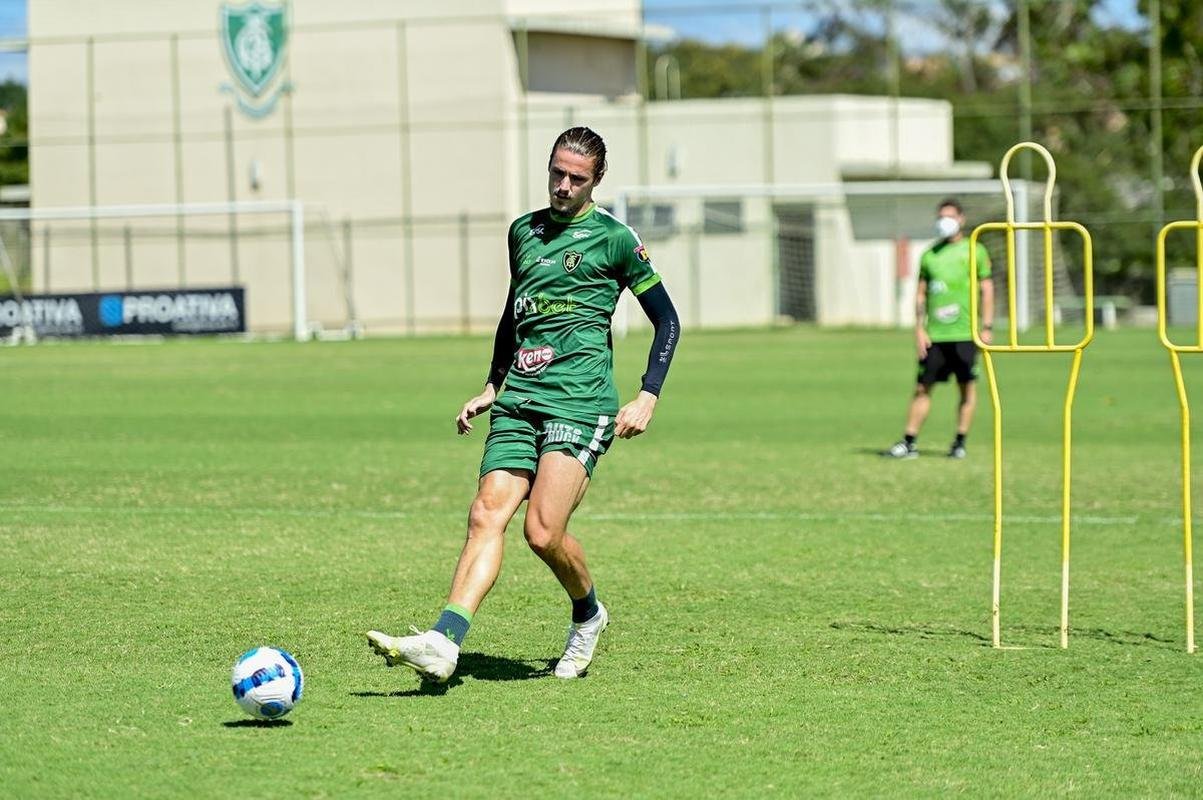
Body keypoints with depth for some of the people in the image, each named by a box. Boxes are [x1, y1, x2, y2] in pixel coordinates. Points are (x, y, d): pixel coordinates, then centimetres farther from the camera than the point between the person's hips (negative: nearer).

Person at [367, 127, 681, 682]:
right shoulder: (523, 231, 19)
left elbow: (667, 320, 6)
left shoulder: (614, 238, 2)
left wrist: (648, 397, -3)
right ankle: (442, 644, -24)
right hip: (518, 401, 5)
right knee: (486, 516, -12)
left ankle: (588, 614, 13)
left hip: (580, 402, -5)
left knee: (543, 532, -17)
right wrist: (492, 386, 26)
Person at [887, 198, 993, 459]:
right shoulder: (930, 255, 12)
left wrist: (987, 327, -3)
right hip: (934, 335, 3)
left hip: (965, 333, -2)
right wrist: (919, 329, 5)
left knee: (967, 387, 1)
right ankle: (909, 442, 2)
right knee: (923, 387, 1)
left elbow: (987, 289, 4)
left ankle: (960, 442, 8)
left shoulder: (974, 251, 4)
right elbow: (921, 293, 14)